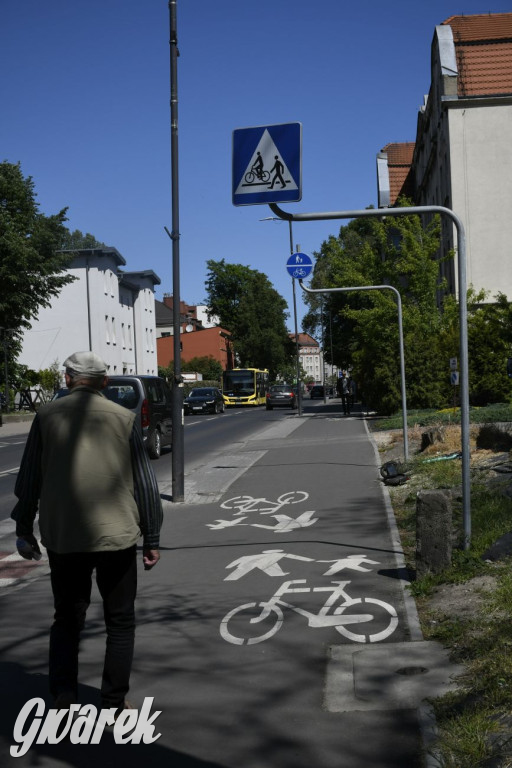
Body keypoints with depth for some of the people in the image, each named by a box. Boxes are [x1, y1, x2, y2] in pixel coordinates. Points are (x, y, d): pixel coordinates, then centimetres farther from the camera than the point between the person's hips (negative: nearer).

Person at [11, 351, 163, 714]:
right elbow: (145, 484, -1)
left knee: (67, 619, 17)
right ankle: (115, 703, 17)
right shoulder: (123, 418, -1)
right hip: (116, 535, -1)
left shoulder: (47, 416, 1)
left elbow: (28, 479, 5)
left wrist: (24, 530, 16)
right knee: (120, 622, 13)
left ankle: (63, 697, 9)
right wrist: (152, 538, 6)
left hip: (62, 537, 1)